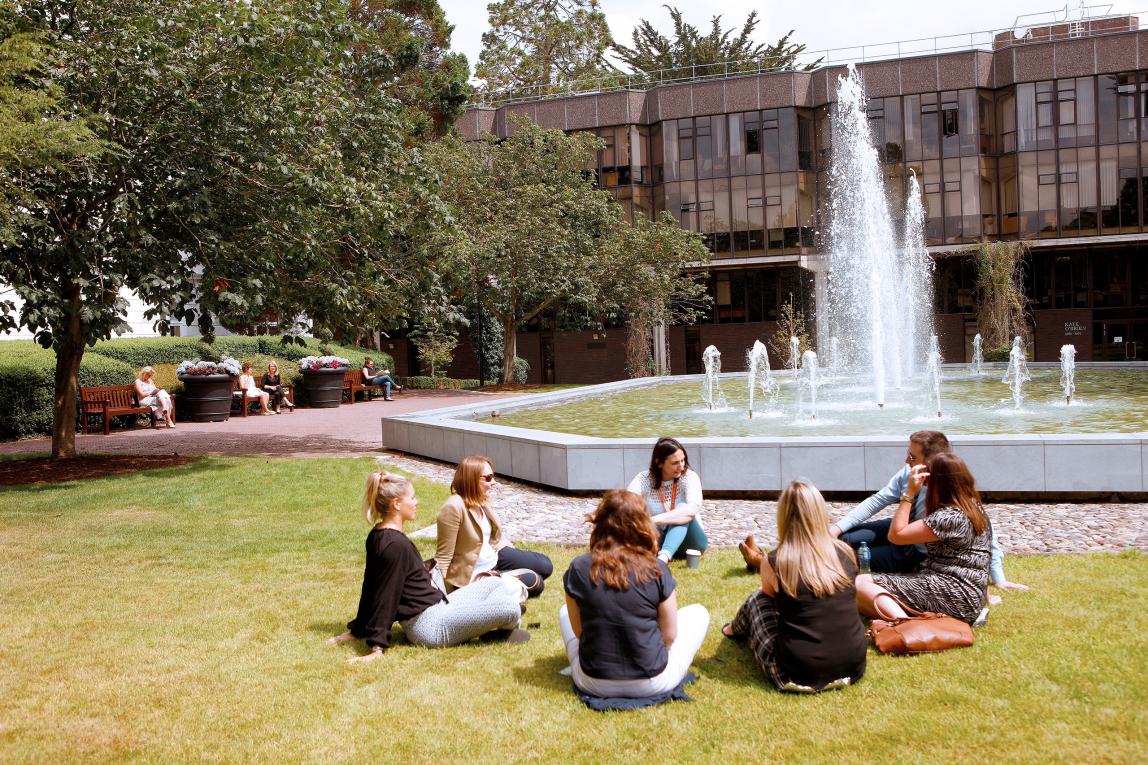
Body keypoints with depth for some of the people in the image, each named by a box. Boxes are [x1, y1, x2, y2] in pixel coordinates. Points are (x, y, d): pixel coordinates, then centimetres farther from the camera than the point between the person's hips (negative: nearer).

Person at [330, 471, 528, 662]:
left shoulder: (378, 537, 9)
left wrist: (357, 629, 20)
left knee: (495, 584, 18)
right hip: (429, 625, -11)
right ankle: (497, 628, 10)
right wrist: (377, 648, -22)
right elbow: (386, 597, -23)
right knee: (511, 607, -21)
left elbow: (370, 586, 15)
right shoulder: (395, 544, -21)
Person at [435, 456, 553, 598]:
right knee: (535, 583, -10)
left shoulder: (481, 500, -3)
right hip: (473, 574, -8)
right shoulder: (453, 507, -29)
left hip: (494, 557, 8)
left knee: (545, 565, 8)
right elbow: (443, 556, -26)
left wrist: (518, 556, 14)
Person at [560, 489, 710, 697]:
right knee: (698, 612, 20)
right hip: (653, 683, 0)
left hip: (593, 684, 0)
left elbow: (579, 632, -2)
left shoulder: (579, 568, -11)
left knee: (565, 612, 28)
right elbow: (669, 635, -6)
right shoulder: (657, 570, -14)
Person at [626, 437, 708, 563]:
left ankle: (662, 558, -53)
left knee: (682, 508, -31)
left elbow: (693, 509, -33)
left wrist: (655, 520, -44)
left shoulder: (689, 477, -13)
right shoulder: (644, 479, -7)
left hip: (689, 542, -2)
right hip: (659, 541, 2)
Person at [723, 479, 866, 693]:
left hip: (798, 675, -3)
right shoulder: (846, 553, -3)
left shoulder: (773, 562, -11)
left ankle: (736, 630, 52)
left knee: (757, 599, 20)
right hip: (853, 668, 3)